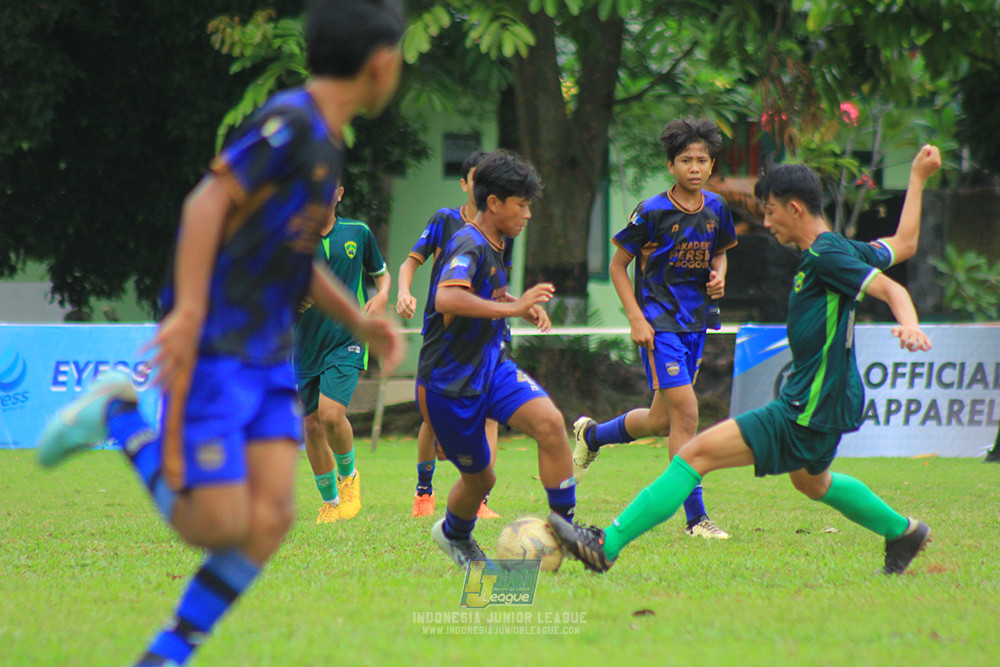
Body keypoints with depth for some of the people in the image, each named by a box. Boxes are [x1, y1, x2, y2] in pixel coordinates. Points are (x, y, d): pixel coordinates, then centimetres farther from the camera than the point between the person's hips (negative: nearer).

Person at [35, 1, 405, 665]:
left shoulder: (325, 141, 15)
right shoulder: (290, 121, -14)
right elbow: (209, 202, -23)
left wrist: (361, 323, 16)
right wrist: (189, 311, -30)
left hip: (268, 359, 8)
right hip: (213, 355, -8)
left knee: (270, 518, -7)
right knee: (217, 527, -11)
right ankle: (119, 416, 9)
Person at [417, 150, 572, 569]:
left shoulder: (495, 246, 10)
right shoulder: (468, 246, -19)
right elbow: (446, 299, -39)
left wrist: (523, 306, 12)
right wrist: (512, 307, -40)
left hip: (490, 365, 7)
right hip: (449, 381, -7)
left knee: (550, 422, -19)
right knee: (480, 477, 6)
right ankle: (453, 534, 39)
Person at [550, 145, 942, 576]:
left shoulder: (825, 255, -17)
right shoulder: (837, 249, 9)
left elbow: (890, 289, -24)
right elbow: (903, 245, 22)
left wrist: (909, 326, -44)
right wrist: (917, 178, 32)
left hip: (804, 413, -10)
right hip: (821, 406, 11)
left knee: (696, 453, -17)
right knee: (810, 481, 38)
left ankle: (607, 545, -23)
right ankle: (903, 532, 53)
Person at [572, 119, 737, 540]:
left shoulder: (716, 209, 5)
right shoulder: (653, 212, -12)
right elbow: (617, 265, -4)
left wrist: (718, 276, 0)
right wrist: (636, 319, -12)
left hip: (696, 321, 7)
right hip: (659, 322, -7)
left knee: (662, 421, 13)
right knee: (685, 411, -15)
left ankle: (591, 435, 42)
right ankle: (696, 517, -12)